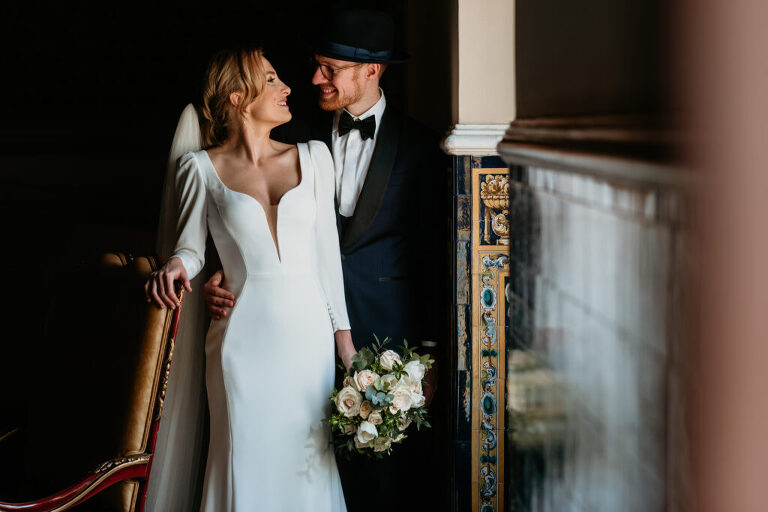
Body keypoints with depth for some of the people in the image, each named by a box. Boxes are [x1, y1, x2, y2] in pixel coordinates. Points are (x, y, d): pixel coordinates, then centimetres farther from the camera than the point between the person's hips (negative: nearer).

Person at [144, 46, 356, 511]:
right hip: (245, 333, -2)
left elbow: (327, 249, 9)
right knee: (248, 460, 0)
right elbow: (191, 246, 8)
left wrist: (342, 333, 6)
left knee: (307, 461, 4)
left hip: (309, 332, 2)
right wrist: (175, 267, -16)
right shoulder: (204, 168, 2)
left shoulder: (313, 157, 9)